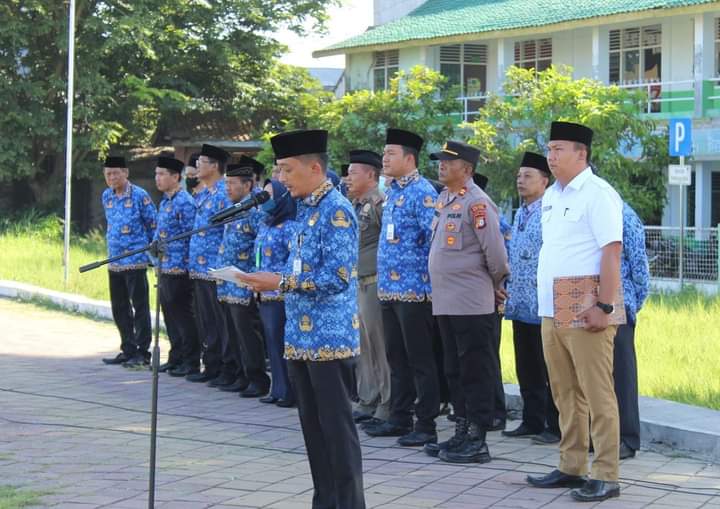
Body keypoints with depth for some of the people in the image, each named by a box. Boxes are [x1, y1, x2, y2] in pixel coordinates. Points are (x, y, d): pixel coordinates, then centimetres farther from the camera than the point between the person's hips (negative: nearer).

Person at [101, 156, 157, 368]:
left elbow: (154, 225, -5)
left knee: (140, 308, -2)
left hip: (136, 261, -7)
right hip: (114, 261, 7)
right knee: (119, 308, 12)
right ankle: (128, 350, 21)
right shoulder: (106, 196, 9)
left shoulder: (139, 196, -10)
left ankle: (142, 352, 2)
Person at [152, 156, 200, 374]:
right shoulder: (165, 202, 15)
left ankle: (191, 361, 3)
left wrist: (163, 245, -17)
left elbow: (190, 235, -17)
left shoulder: (184, 202, -14)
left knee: (182, 314, -4)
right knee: (169, 313, 13)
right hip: (165, 267, 9)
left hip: (179, 267, -9)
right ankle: (176, 358, 21)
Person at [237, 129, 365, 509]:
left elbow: (338, 276, -21)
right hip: (302, 337, 9)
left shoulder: (336, 211, -14)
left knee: (336, 427, -4)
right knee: (313, 426, 13)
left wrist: (281, 283, -19)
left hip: (330, 338, -9)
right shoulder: (306, 209, 14)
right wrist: (272, 281, 6)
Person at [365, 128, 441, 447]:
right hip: (389, 289, 9)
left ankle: (426, 426, 2)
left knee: (420, 360, -3)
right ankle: (399, 419, 24)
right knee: (397, 358, 15)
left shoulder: (422, 193, -13)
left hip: (413, 289, -9)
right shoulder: (392, 192, 15)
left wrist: (426, 276, -15)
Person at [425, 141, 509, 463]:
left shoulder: (476, 202, -14)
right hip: (445, 301, 9)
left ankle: (477, 442, 1)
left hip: (471, 302, -9)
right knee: (455, 370, 14)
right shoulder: (443, 200, 13)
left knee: (475, 370, -3)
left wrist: (496, 282, -1)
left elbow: (495, 250, -16)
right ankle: (462, 433, 23)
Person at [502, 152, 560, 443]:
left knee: (549, 368, -2)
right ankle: (532, 421, 21)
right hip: (520, 305, 9)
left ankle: (555, 427, 4)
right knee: (526, 369, 13)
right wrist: (508, 293, 19)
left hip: (543, 306, -9)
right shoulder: (520, 215, 16)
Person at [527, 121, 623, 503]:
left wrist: (604, 307, -21)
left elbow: (612, 252, -15)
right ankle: (571, 468, 21)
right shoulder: (551, 195, 15)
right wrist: (545, 305, 18)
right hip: (551, 313, 8)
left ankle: (605, 476, 0)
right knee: (565, 396, 13)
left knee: (596, 396, -4)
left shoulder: (598, 194, -10)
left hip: (585, 314, -8)